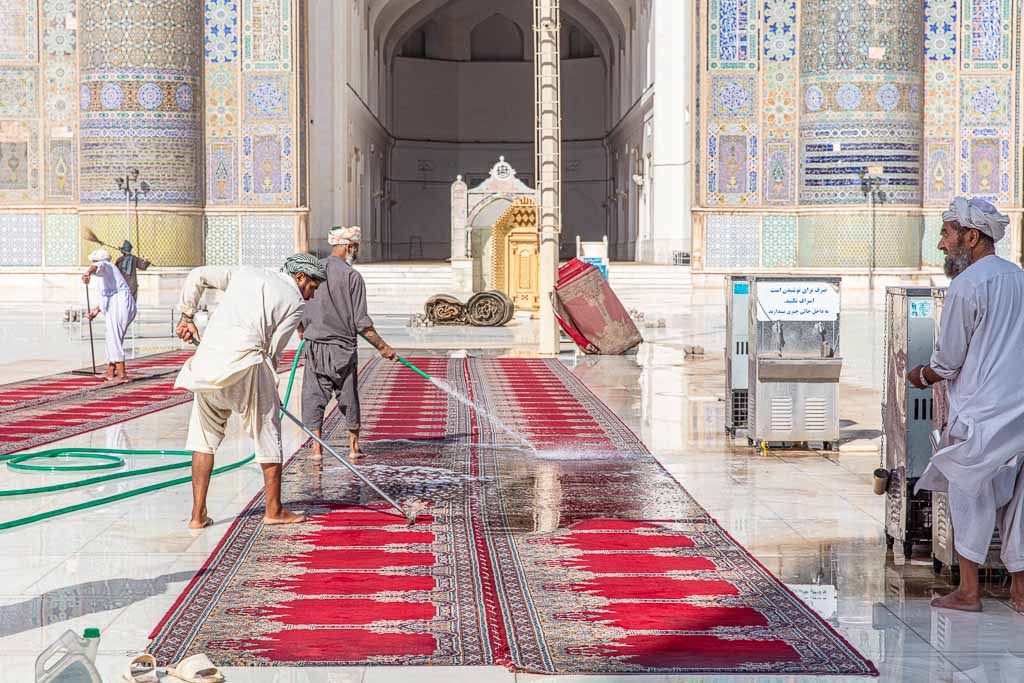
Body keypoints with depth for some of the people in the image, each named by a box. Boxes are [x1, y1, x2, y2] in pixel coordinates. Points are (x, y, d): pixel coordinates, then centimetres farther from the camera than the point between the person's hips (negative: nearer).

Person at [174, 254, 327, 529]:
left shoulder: (246, 272, 21)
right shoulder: (295, 302, 8)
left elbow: (198, 276, 18)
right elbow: (273, 350, 4)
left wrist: (187, 316, 30)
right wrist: (270, 390, 17)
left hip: (207, 357, 5)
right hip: (245, 361, -5)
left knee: (204, 435, 15)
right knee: (268, 433, 12)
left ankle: (198, 513, 13)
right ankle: (274, 510, 21)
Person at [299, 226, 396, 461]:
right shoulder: (351, 276, -11)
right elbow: (361, 323, -11)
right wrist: (382, 347, -3)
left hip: (314, 347, 3)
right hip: (342, 349, -3)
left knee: (314, 398, 8)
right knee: (349, 399, 11)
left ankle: (316, 448, 5)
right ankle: (354, 447, 21)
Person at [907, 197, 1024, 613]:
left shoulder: (966, 285, -11)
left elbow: (948, 359, -8)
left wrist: (921, 376, 13)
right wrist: (937, 373, 25)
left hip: (982, 411, -7)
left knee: (969, 493, 3)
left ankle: (968, 590, 5)